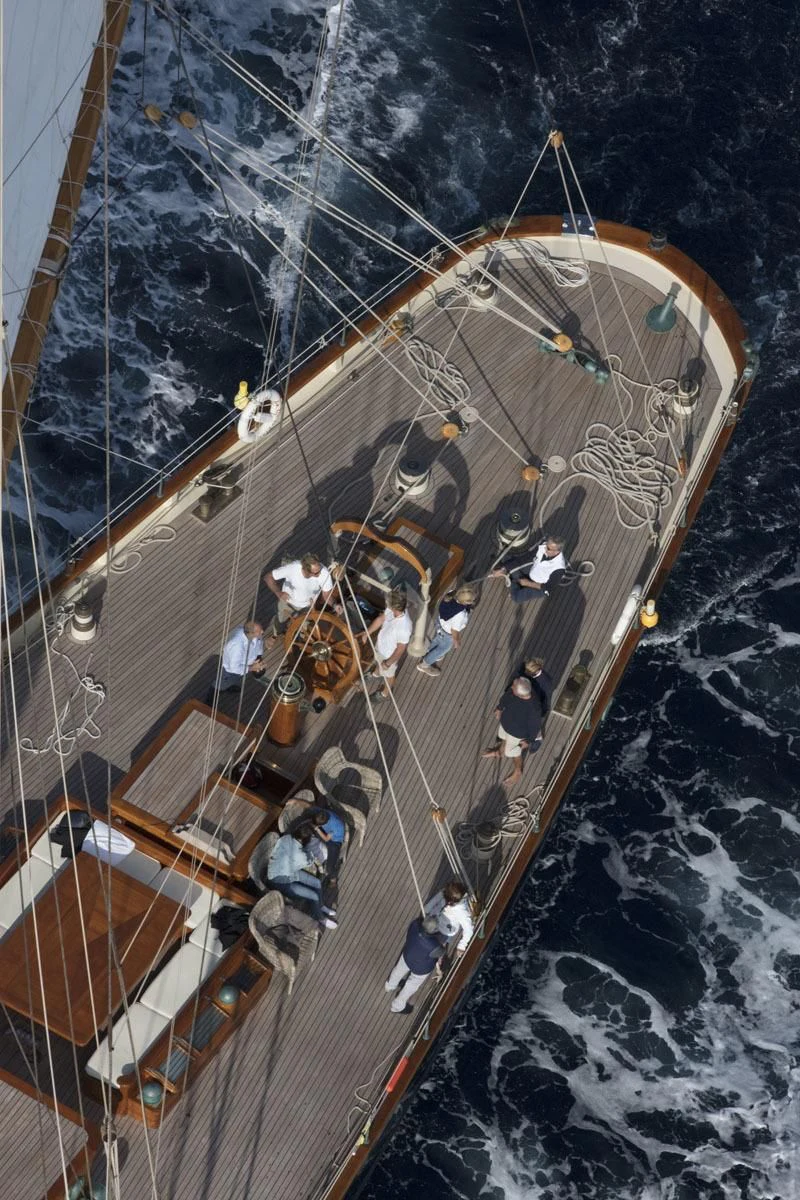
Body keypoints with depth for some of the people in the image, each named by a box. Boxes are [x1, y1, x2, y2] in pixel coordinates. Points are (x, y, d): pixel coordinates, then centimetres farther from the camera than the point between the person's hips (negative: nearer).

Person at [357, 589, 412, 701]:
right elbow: (380, 619, -3)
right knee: (378, 662, 38)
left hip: (389, 655, -6)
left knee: (388, 674, 25)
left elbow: (400, 649, -31)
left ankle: (385, 694, 54)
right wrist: (367, 633, -1)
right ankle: (377, 673, 72)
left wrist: (388, 663, -19)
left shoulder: (404, 627, -45)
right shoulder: (391, 610, -25)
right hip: (380, 646, 7)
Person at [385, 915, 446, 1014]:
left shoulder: (416, 923, -35)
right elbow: (441, 953, -20)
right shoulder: (433, 947, -45)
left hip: (407, 955, 5)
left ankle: (391, 985, 68)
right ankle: (398, 1006, 53)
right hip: (421, 968, -5)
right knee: (411, 986, 27)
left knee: (400, 970, 36)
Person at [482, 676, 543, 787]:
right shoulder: (515, 689, -30)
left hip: (517, 732, -5)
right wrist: (500, 707, 11)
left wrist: (529, 741, -11)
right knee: (502, 738, 35)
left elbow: (535, 726, -26)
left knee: (514, 752, 23)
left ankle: (517, 772, 55)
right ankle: (499, 752, 69)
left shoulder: (533, 709, -46)